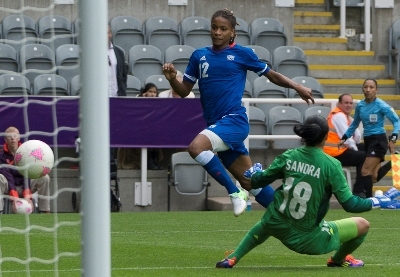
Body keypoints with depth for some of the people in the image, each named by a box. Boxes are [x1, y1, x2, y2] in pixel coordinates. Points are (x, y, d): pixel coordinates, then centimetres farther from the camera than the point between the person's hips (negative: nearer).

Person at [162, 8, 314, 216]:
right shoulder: (199, 56, 12)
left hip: (234, 121, -5)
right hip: (216, 125, 5)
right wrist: (172, 78, -7)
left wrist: (297, 87, 1)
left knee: (196, 147, -29)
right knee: (249, 181, 7)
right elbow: (184, 91, 13)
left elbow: (271, 75, 11)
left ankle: (234, 192, -16)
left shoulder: (242, 53, 1)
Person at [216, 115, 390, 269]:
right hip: (308, 240, -5)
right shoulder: (330, 165, -16)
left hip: (278, 227, 5)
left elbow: (258, 181, 7)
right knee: (362, 225, 13)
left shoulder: (289, 156, -4)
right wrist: (376, 202, 1)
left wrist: (252, 174, 31)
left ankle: (232, 259, 34)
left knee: (265, 224, 43)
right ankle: (339, 259, 40)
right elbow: (349, 204, -15)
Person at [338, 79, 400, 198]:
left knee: (365, 171, -14)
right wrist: (344, 138, 15)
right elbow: (354, 124, 19)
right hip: (367, 140, 7)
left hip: (378, 140, -7)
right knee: (373, 175, 7)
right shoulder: (360, 105, 3)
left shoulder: (381, 105, -13)